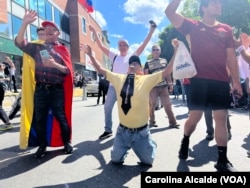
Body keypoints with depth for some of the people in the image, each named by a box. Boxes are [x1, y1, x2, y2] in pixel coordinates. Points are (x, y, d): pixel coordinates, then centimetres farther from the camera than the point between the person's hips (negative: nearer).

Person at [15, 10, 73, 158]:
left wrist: (55, 64, -20)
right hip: (40, 89, 2)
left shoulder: (63, 50, 6)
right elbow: (19, 43, -2)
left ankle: (67, 142, 19)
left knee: (60, 117, 3)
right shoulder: (37, 47, 12)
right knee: (39, 119, 6)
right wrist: (25, 23, -11)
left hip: (57, 90, -2)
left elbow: (68, 71, -2)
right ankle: (42, 145, 21)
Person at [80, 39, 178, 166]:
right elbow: (101, 70, 7)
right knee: (116, 159, 8)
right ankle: (125, 149, 39)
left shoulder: (146, 80, -6)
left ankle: (150, 145, 40)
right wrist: (90, 54, 3)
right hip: (123, 131, 2)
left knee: (148, 161, 9)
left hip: (141, 132, -2)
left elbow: (167, 72, -11)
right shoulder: (119, 78, 2)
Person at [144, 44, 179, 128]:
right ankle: (152, 121, 21)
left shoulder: (164, 61, 12)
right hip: (153, 87, -2)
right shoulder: (148, 62, 3)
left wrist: (170, 83, 10)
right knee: (152, 105, 6)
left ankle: (172, 122, 7)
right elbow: (146, 75, 2)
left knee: (167, 104, 2)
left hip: (164, 86, 2)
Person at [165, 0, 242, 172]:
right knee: (195, 116, 1)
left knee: (221, 118, 1)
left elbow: (231, 57, 13)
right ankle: (185, 142, 31)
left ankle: (222, 160, 10)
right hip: (200, 80, -3)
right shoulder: (193, 26, 7)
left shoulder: (227, 29, 14)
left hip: (221, 81, 3)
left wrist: (236, 81, 8)